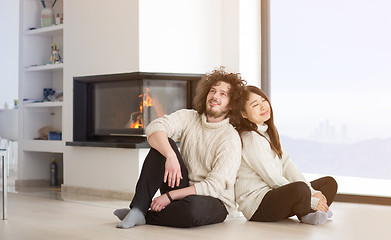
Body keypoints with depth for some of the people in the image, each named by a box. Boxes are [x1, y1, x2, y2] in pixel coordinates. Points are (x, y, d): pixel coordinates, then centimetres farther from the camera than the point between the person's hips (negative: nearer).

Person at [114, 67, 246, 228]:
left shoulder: (231, 139, -12)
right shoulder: (188, 117, 2)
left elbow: (214, 186, -19)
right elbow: (153, 129, -17)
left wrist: (169, 196, -23)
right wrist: (171, 156, -36)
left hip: (215, 201, -4)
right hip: (183, 188, 4)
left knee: (193, 206, -40)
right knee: (164, 144, -17)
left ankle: (146, 217, -14)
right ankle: (138, 209, -21)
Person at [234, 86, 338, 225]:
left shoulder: (269, 132, 15)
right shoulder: (250, 139, -15)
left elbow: (287, 165, 9)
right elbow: (274, 179, -18)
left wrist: (312, 192, -4)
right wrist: (312, 201, -15)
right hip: (257, 205, -10)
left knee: (330, 182, 9)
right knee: (300, 188, -37)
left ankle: (308, 214, -16)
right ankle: (305, 214, -5)